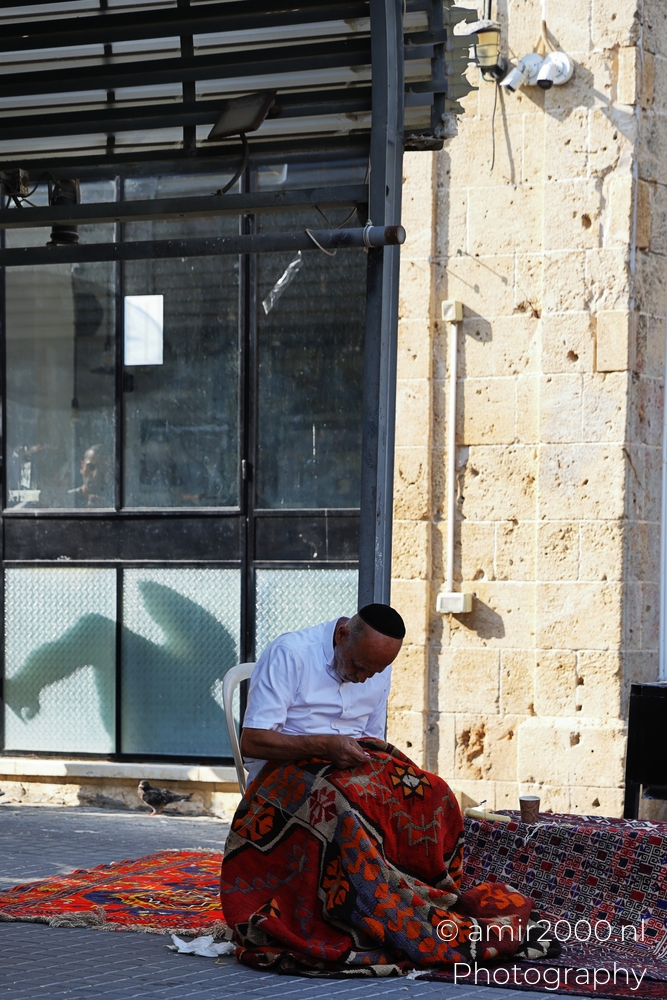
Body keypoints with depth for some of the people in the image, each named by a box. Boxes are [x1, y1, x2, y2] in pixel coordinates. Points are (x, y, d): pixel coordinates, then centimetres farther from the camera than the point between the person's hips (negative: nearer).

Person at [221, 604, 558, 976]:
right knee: (342, 803, -39)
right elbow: (253, 741, -16)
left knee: (431, 795, -22)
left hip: (351, 764, 6)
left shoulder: (380, 669, 9)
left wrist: (372, 757, -6)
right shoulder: (290, 654, -12)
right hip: (284, 771, -6)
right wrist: (324, 745, -27)